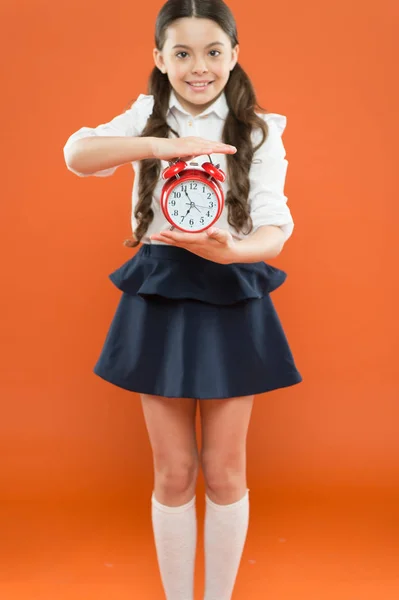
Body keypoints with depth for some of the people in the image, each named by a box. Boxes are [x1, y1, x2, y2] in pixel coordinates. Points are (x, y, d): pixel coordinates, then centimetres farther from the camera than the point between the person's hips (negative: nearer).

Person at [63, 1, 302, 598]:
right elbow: (77, 154, -16)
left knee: (224, 471, 9)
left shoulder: (259, 130, -2)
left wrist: (231, 250, -35)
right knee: (173, 473, 10)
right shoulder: (147, 120, 3)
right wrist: (160, 145, -31)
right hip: (159, 299, 1)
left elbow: (275, 227, -13)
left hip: (231, 300, -1)